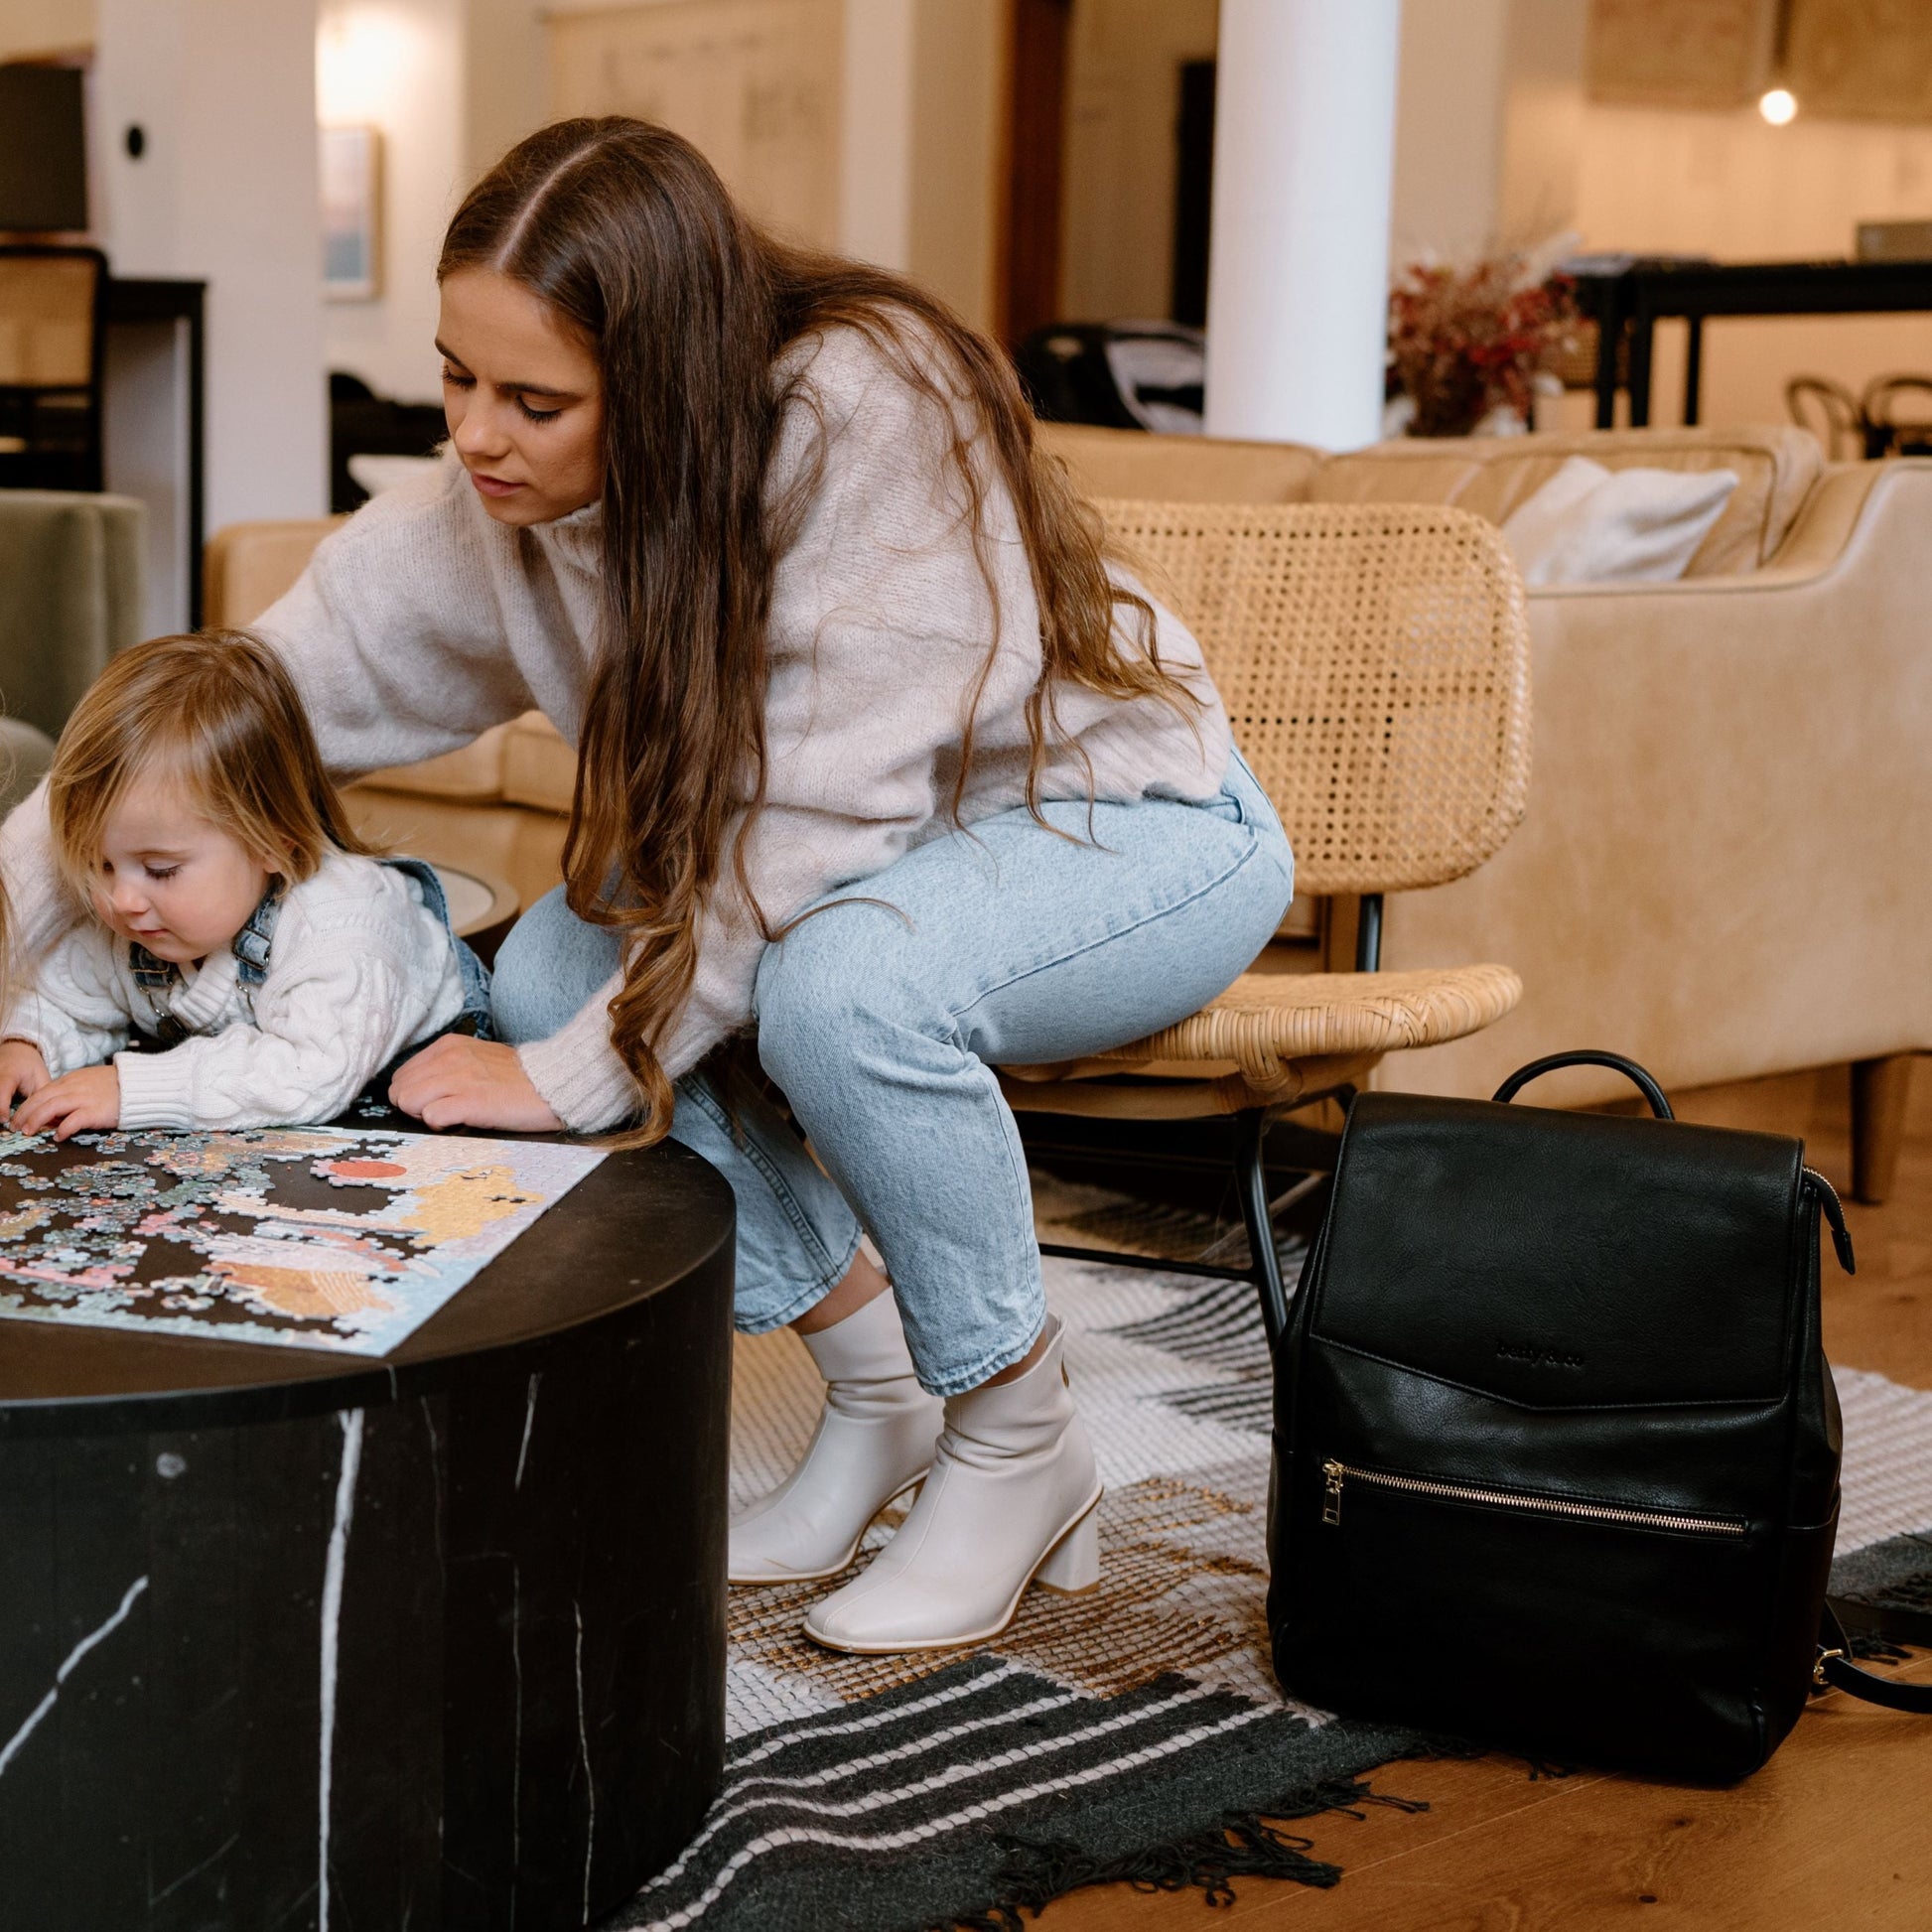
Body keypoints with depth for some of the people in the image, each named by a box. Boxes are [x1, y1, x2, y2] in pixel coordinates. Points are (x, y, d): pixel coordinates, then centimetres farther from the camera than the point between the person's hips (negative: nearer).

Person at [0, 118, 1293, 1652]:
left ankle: (1022, 1446, -10)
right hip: (877, 845, 7)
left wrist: (568, 1076, -27)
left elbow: (812, 812, -32)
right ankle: (875, 1392, 2)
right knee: (557, 963, -14)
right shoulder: (507, 495, -11)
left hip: (1132, 824, -7)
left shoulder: (867, 409, -31)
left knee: (840, 984, -35)